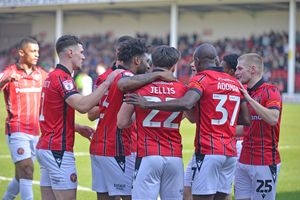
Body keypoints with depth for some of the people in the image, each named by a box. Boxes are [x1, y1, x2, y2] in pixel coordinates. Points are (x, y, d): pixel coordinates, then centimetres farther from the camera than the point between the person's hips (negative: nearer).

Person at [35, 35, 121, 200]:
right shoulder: (62, 78, -14)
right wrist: (107, 82, -23)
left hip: (45, 147, 10)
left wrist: (78, 128, 12)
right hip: (58, 150, -10)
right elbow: (83, 106, -29)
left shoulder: (52, 76, 17)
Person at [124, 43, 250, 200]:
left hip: (208, 152, -6)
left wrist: (148, 104, -23)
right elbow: (245, 119, 17)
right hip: (230, 153, 7)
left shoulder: (201, 79, -5)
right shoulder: (235, 83, 15)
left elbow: (186, 104, -25)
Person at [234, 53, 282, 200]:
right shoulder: (245, 93, 15)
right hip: (244, 162, 8)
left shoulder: (271, 91, -9)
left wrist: (249, 99, -23)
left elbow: (273, 119, -26)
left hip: (265, 163, -8)